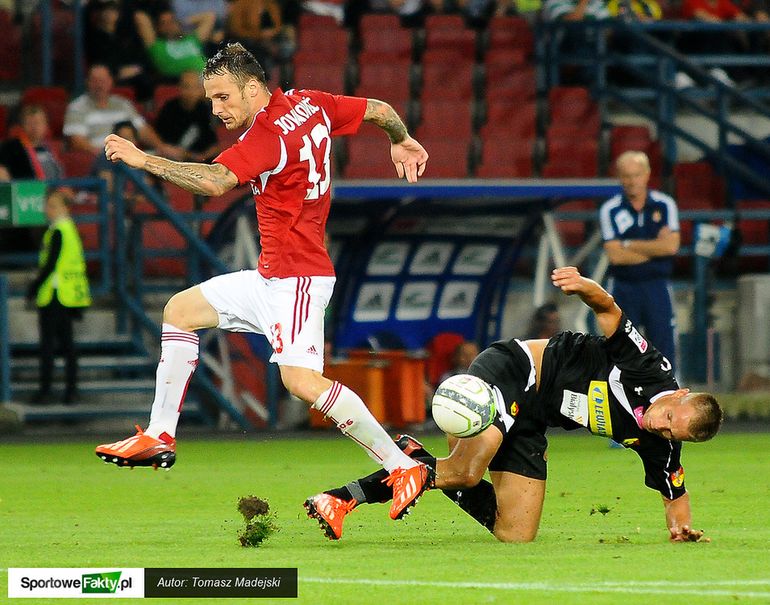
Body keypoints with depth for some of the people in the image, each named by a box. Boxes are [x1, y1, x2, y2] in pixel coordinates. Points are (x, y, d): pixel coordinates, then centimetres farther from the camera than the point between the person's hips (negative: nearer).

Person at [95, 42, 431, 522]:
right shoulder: (310, 105, 6)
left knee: (301, 378, -24)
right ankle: (159, 437, 19)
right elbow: (380, 110, 16)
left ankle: (403, 466, -19)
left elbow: (214, 181, -35)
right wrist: (401, 141, 36)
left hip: (297, 278, -11)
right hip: (271, 277, 11)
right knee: (181, 310, 17)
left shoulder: (268, 136, -21)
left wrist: (144, 160, -32)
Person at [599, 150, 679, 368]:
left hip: (657, 287, 1)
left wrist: (630, 245, -8)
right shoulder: (610, 210, -1)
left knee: (663, 343, -2)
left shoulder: (665, 205, 3)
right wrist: (654, 248, -8)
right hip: (623, 288, -1)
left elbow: (671, 246, -9)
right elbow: (615, 255, -11)